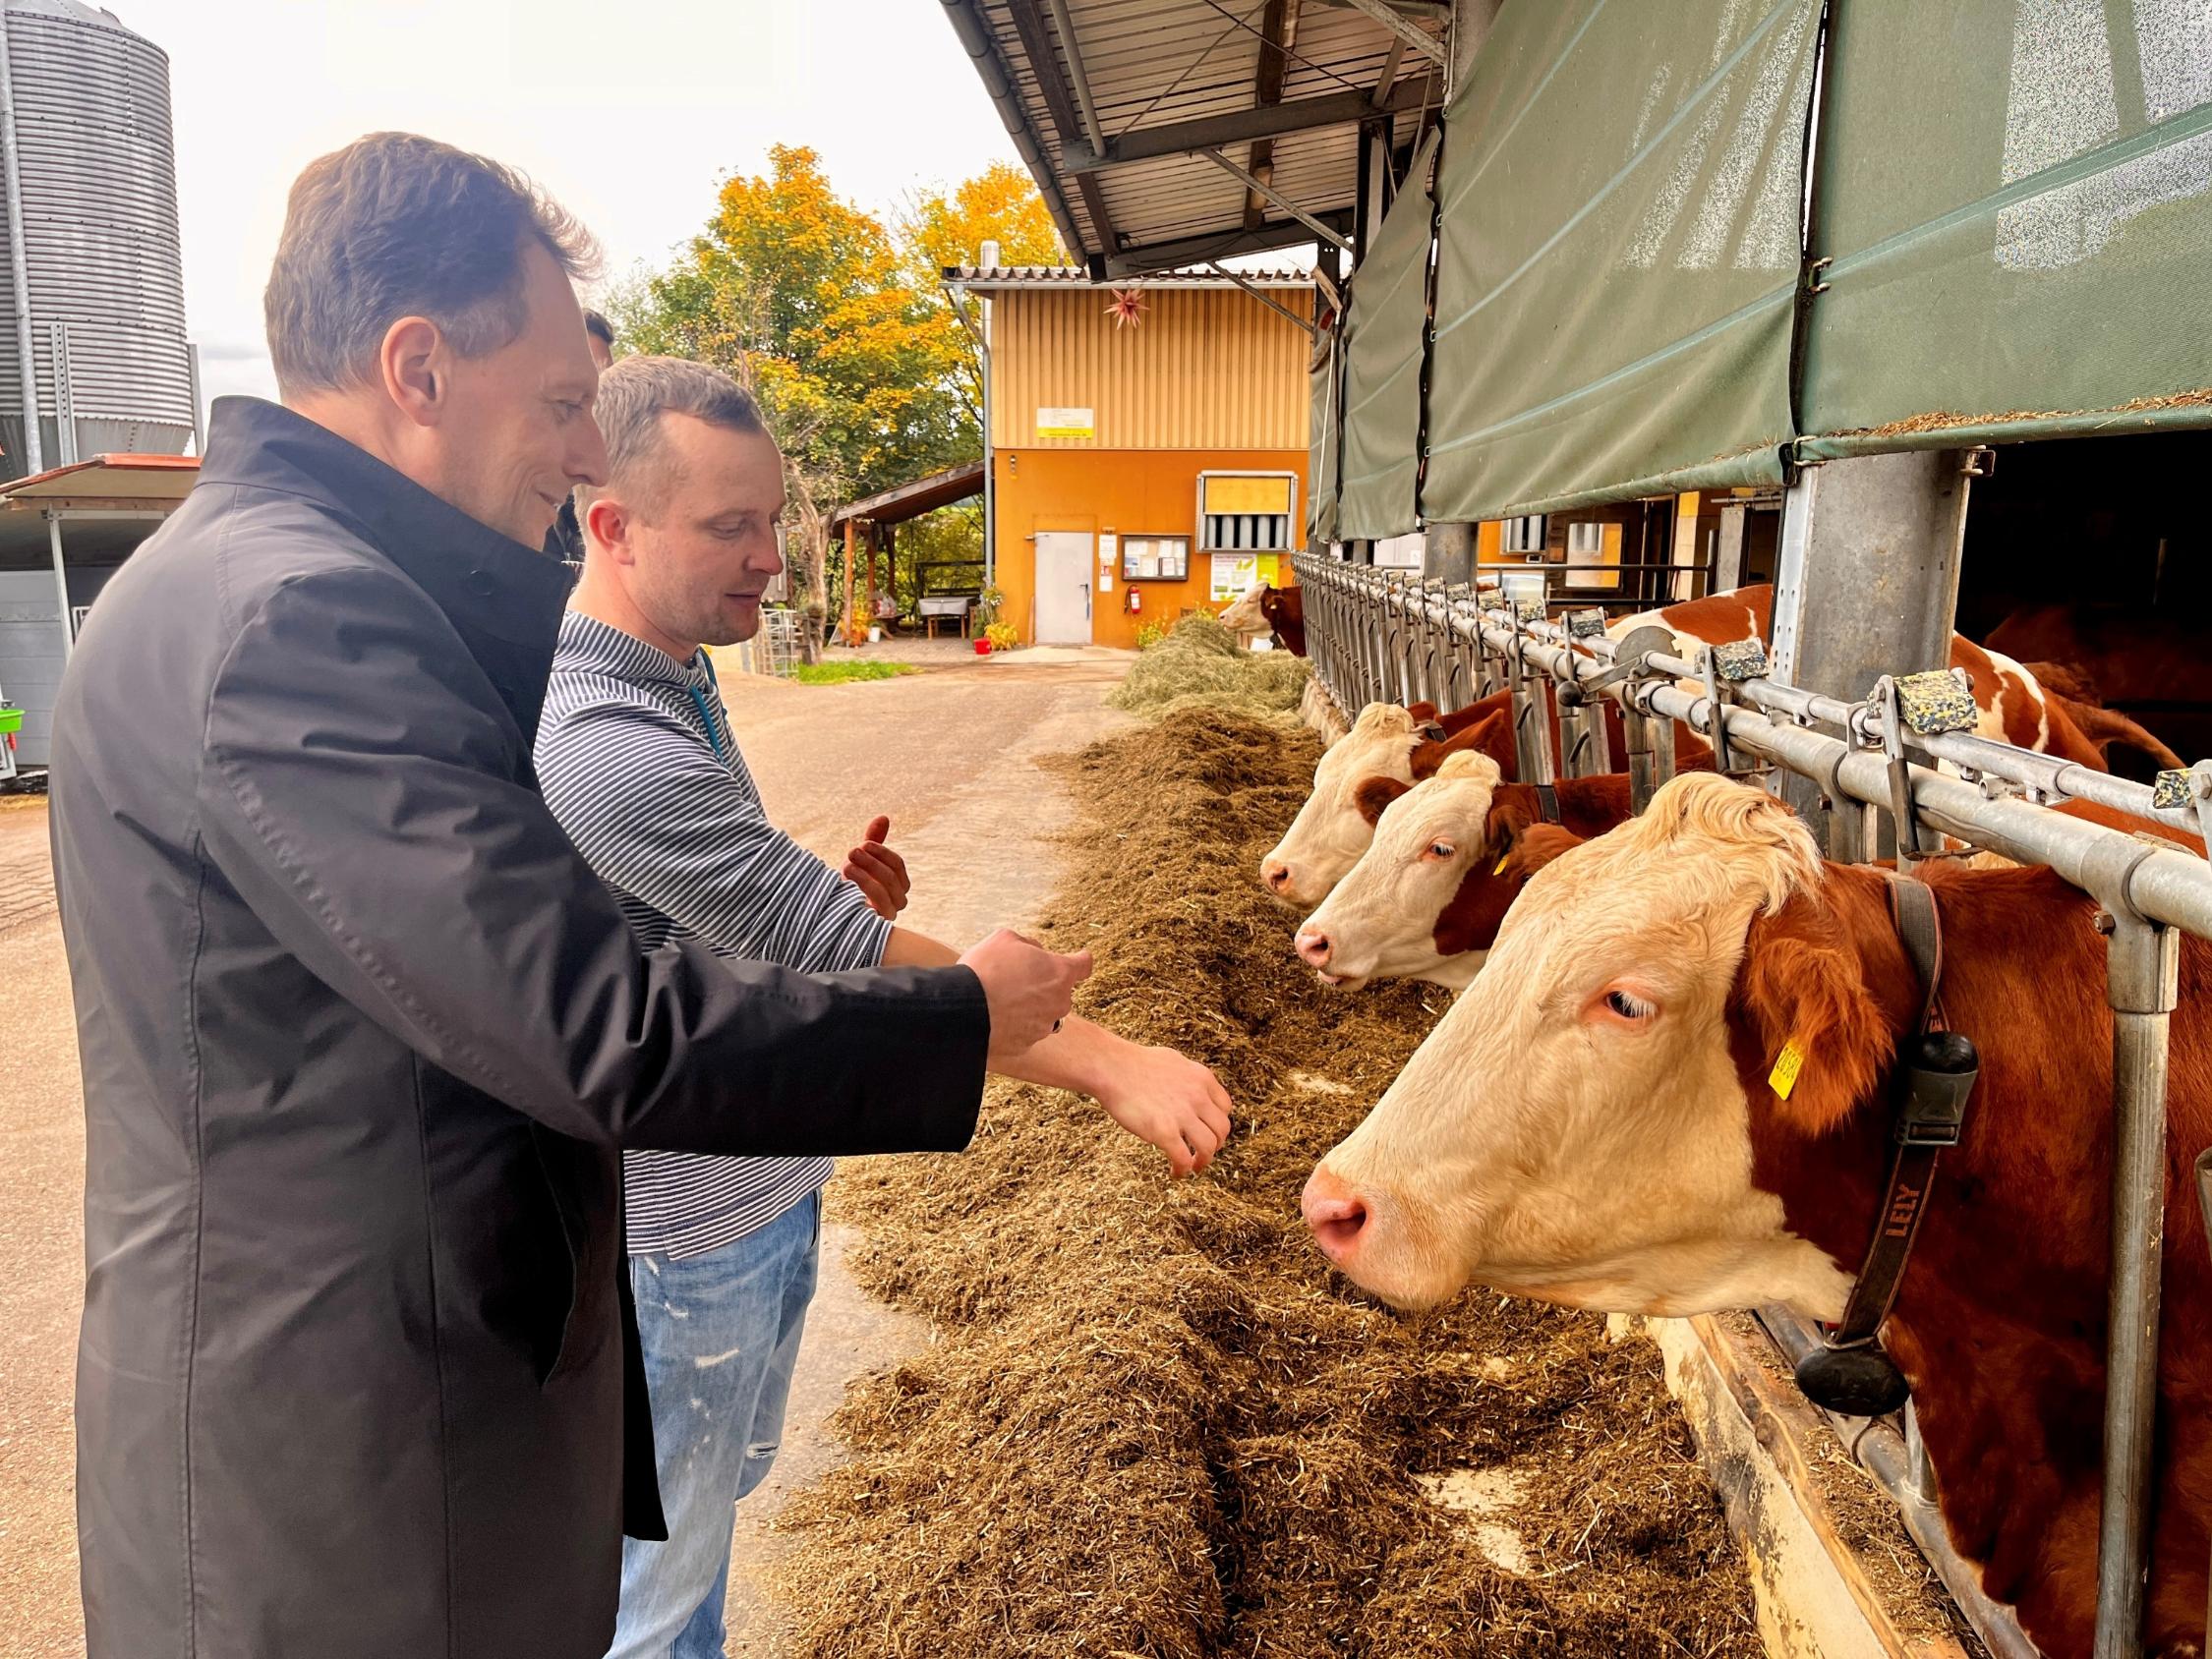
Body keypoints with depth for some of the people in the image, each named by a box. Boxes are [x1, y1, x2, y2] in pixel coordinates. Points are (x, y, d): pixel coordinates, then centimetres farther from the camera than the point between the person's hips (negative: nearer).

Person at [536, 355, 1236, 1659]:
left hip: (767, 1188, 9)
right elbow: (843, 957, -32)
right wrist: (1110, 1063, -30)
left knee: (721, 1490, 28)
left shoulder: (675, 683, 2)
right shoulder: (598, 741, -30)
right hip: (684, 1240, -9)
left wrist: (836, 890, -6)